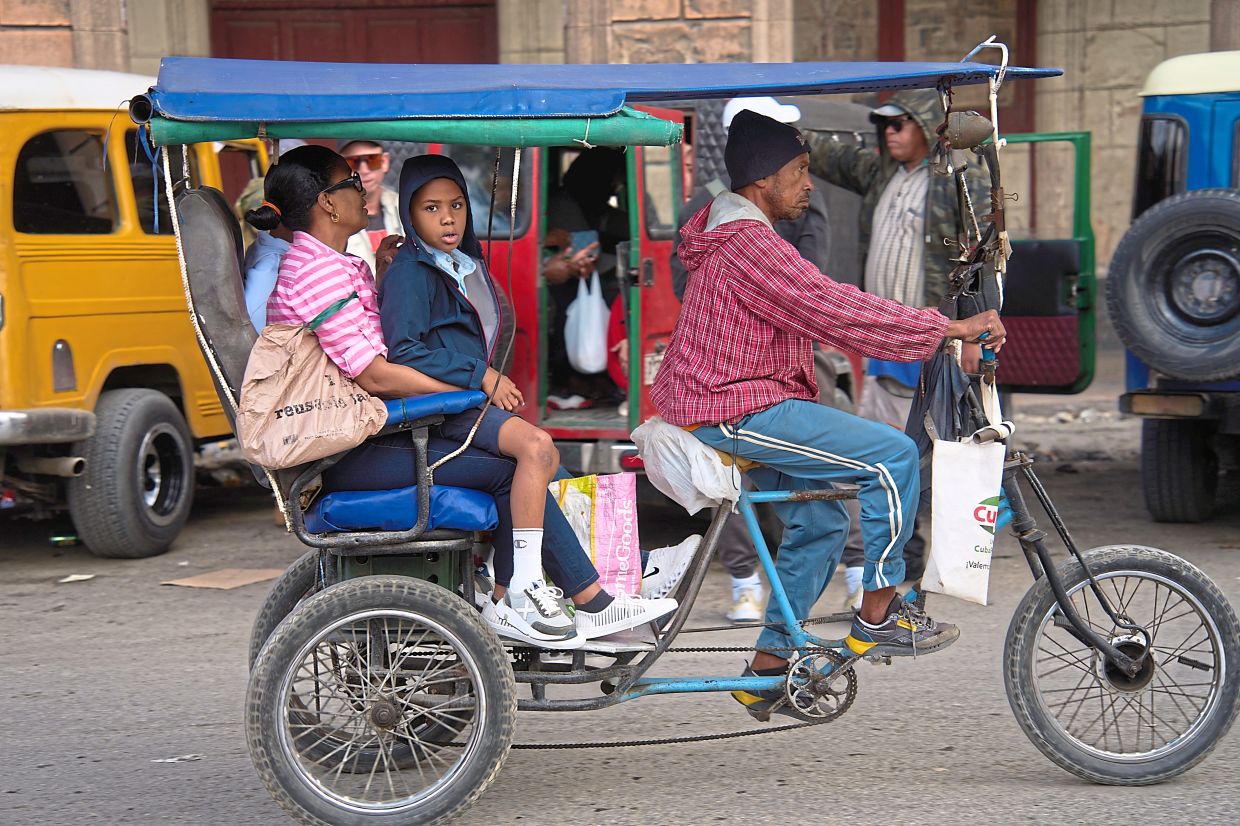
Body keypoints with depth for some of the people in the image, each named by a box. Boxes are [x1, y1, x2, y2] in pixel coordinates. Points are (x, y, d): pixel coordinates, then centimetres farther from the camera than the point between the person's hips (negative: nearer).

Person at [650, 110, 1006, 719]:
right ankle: (878, 617, -3)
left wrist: (932, 327, 14)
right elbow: (834, 309, -24)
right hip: (739, 412, -11)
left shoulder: (737, 235, 17)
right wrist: (950, 328, -20)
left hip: (728, 406, 11)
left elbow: (822, 311, 19)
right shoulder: (748, 244, -18)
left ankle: (768, 667, 22)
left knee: (820, 519, 17)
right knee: (893, 456, -13)